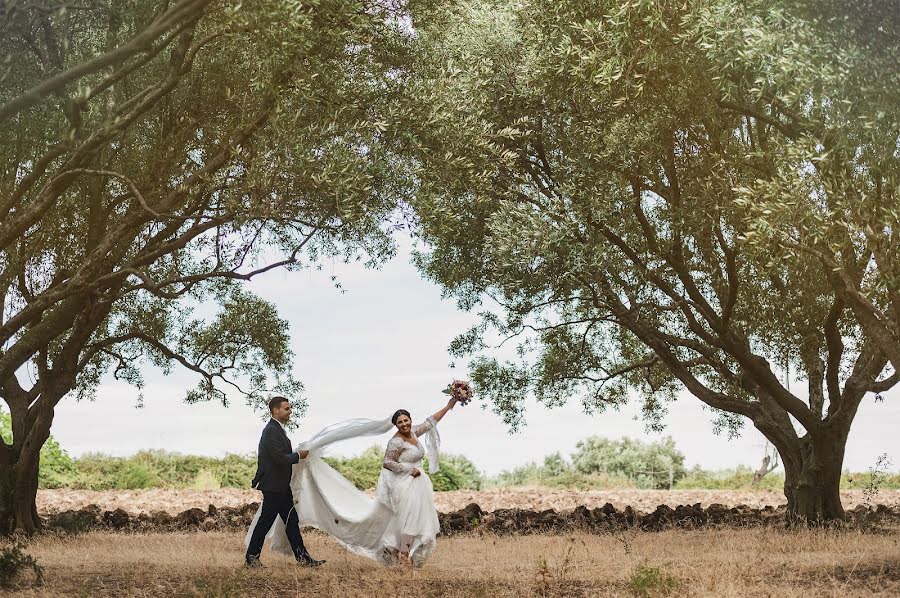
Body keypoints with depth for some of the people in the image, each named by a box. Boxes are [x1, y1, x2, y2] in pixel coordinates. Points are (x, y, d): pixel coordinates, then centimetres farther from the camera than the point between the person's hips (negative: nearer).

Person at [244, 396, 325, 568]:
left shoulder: (278, 429, 15)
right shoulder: (271, 431, -18)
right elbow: (280, 458, -25)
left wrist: (296, 455, 7)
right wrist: (298, 455, -11)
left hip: (282, 486, 10)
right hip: (273, 486, -10)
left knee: (291, 521, 9)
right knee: (265, 522, -2)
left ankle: (303, 557, 11)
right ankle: (251, 557, 7)